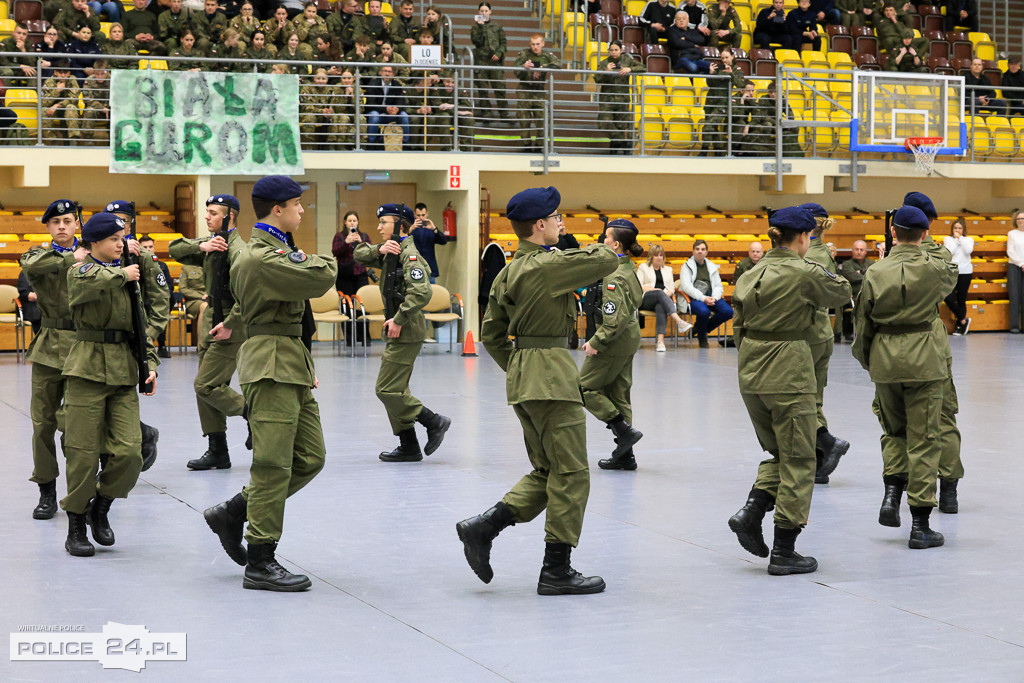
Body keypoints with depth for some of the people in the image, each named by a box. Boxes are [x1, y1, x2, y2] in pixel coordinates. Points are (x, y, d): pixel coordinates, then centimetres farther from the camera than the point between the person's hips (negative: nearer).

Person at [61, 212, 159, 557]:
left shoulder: (127, 276, 15)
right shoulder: (79, 270, 0)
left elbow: (141, 326, 18)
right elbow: (87, 282, -27)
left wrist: (150, 363, 6)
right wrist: (122, 275, -13)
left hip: (124, 370, 4)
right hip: (87, 368, -4)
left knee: (129, 451, -6)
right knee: (83, 451, -2)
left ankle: (101, 507, 19)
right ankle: (76, 526, 14)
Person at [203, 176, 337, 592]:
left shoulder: (274, 249, 19)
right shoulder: (262, 257, -16)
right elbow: (321, 279, -23)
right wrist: (320, 260, -2)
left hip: (291, 366, 10)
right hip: (271, 366, -10)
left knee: (310, 458, 9)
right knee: (274, 463, -7)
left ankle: (232, 514, 19)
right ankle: (260, 564, -1)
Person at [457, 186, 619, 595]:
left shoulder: (508, 273, 13)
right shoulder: (549, 265, -14)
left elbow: (491, 335, 17)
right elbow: (608, 261, -13)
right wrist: (592, 250, 9)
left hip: (521, 375, 9)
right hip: (551, 377, -9)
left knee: (546, 472, 16)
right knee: (571, 473, -1)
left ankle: (482, 529, 5)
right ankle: (556, 570, 3)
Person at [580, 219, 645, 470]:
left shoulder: (614, 277, -21)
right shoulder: (629, 268, 9)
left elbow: (616, 318, -27)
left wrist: (596, 342, -20)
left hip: (615, 340, -9)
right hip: (630, 337, 9)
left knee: (585, 387, 4)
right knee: (617, 392, 13)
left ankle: (625, 431, -4)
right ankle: (625, 455, 15)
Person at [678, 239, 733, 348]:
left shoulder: (712, 267, 20)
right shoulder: (686, 267, 5)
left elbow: (718, 286, 14)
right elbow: (686, 286, -9)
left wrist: (714, 297, -10)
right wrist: (703, 298, -20)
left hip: (710, 297, 5)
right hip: (694, 298, -5)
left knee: (728, 311, -22)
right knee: (704, 311, -37)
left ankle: (700, 327, 1)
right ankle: (702, 338, -6)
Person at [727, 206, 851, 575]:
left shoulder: (750, 275, 7)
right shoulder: (805, 273, -12)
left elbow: (739, 326, 11)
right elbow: (842, 291, 5)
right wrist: (825, 275, 25)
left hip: (750, 375, 7)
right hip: (789, 375, -6)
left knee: (778, 451, 23)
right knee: (797, 461, 5)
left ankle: (752, 510, 2)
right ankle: (784, 551, 7)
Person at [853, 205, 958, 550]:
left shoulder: (876, 273, -4)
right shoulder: (934, 268, -7)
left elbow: (864, 322, 3)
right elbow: (952, 276, 18)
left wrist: (866, 360, 20)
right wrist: (923, 250, 33)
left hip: (884, 357, 2)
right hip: (924, 359, -2)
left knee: (893, 430, 24)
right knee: (923, 440, 3)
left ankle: (891, 493, 4)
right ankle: (920, 526, 3)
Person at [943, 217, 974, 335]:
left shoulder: (968, 240, 10)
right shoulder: (947, 239, 9)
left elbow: (968, 250, -11)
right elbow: (949, 251, -9)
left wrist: (960, 238, -5)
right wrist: (956, 239, -5)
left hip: (965, 272, 0)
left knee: (961, 300, 2)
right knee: (949, 298, -14)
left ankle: (959, 326, 13)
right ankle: (963, 320, 4)